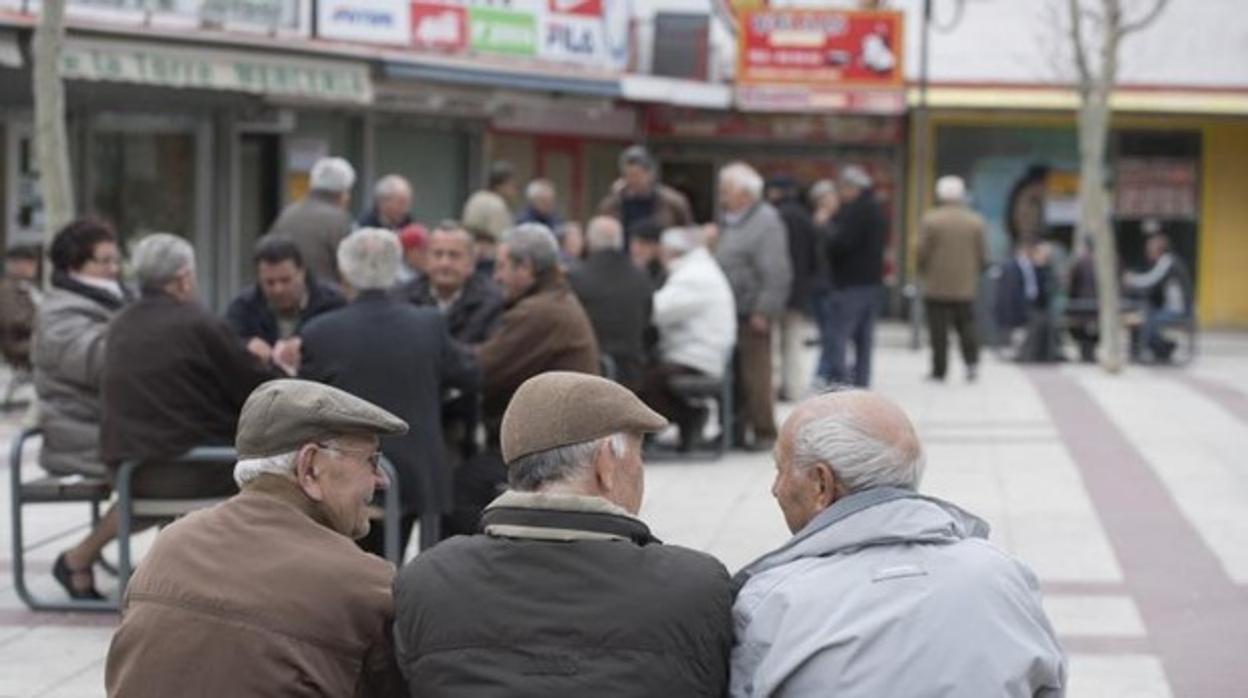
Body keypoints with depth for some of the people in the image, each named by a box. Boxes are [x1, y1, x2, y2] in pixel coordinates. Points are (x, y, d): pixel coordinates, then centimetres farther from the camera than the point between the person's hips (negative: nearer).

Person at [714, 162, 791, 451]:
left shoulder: (766, 222, -11)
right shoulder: (729, 222, 17)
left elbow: (776, 273, -16)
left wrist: (764, 312, -19)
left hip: (751, 316, -8)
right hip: (728, 313, 8)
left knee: (754, 377, -6)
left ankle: (764, 432, 2)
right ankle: (734, 429, 17)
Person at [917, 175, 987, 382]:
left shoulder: (930, 220, -7)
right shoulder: (975, 221, 2)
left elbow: (922, 252, -7)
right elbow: (982, 256, 3)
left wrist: (923, 273, 12)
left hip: (937, 287, -3)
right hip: (965, 287, 3)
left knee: (939, 332, 1)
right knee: (966, 325, 11)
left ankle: (939, 370, 2)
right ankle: (972, 361, -6)